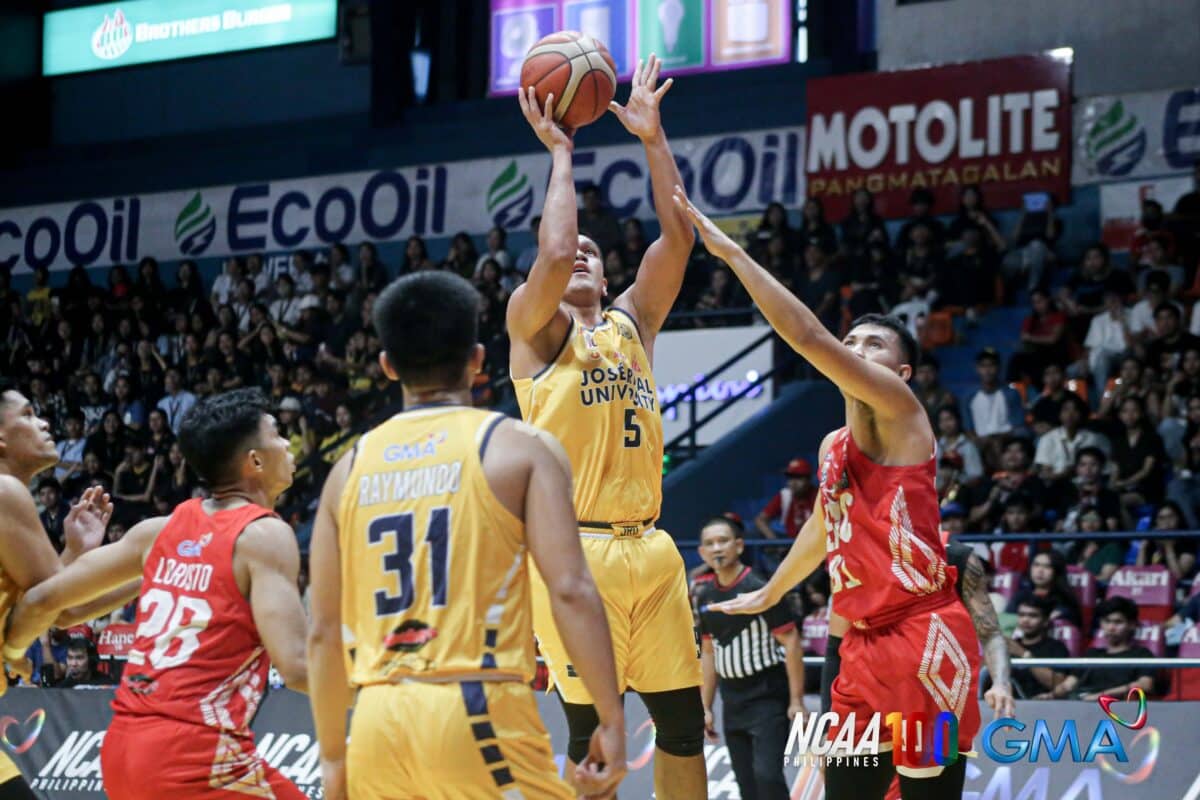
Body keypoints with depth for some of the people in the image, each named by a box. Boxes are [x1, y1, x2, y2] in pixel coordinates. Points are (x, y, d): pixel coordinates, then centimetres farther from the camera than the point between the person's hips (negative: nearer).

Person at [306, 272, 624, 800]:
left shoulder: (352, 466, 13)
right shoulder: (519, 447, 1)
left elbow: (324, 632, 13)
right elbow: (570, 591, -9)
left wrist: (333, 755, 21)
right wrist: (611, 718, -5)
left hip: (378, 720, 5)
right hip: (477, 711, -4)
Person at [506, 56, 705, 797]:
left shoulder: (631, 322, 18)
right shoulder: (535, 326, 4)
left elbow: (678, 238, 8)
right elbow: (553, 253, -16)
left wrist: (653, 136, 4)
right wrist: (561, 154, -6)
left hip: (651, 549, 6)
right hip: (576, 552, -6)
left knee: (685, 722, 6)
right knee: (594, 735, -4)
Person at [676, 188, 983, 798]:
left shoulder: (899, 410, -5)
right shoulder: (833, 447, 19)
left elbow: (809, 338, -16)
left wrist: (732, 253, -15)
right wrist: (767, 595, 49)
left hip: (924, 638, -8)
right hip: (863, 646, 9)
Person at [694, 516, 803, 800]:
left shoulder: (759, 589, -12)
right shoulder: (705, 596, 7)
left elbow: (791, 643, -12)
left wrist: (796, 701, -16)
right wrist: (706, 707, 13)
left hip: (768, 698, -6)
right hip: (732, 702, 6)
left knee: (766, 775, -18)